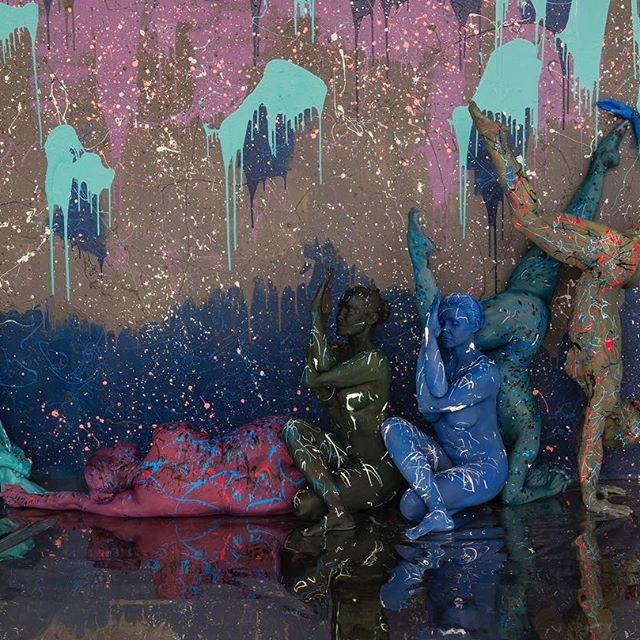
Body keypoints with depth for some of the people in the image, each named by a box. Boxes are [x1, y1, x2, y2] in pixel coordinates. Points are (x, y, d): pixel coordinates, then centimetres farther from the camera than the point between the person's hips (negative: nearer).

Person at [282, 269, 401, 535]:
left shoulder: (374, 361, -19)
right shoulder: (341, 354, 7)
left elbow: (312, 379, -25)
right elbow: (329, 401, -12)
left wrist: (318, 318, -21)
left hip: (377, 469, -9)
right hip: (348, 458, 9)